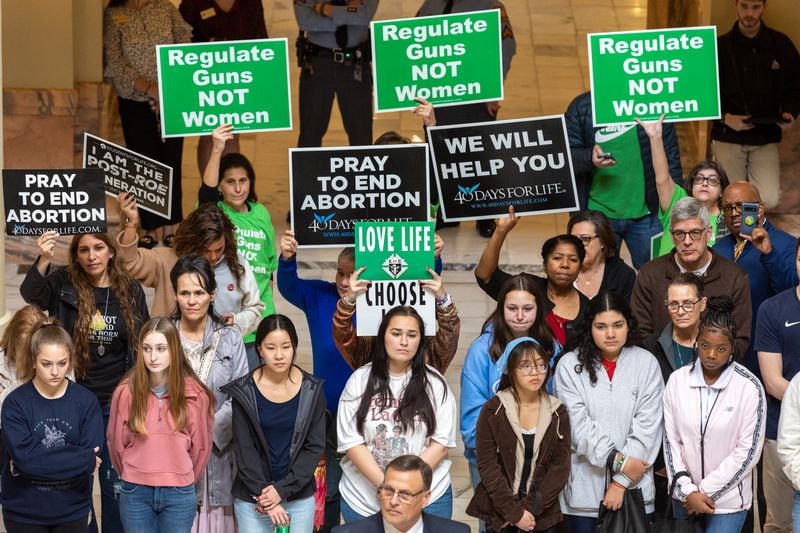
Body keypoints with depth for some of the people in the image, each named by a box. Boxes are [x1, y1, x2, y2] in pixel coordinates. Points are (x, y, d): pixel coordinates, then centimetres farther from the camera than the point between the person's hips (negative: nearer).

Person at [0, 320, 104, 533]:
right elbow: (23, 456, -18)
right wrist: (84, 458, -18)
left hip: (73, 511, 1)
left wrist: (38, 462, -17)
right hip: (24, 513, -1)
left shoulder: (86, 401, -5)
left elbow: (92, 457, -12)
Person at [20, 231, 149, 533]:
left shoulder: (131, 290, -1)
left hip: (118, 404, 1)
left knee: (115, 480, 8)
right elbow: (30, 295, -26)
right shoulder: (63, 284, -5)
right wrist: (44, 260, -44)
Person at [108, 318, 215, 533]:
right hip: (135, 493, 0)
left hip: (179, 494, 0)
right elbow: (116, 442, 6)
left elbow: (201, 446, 6)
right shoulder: (126, 391, -5)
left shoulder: (196, 394, -6)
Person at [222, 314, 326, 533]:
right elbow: (243, 450, -6)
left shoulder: (312, 390, -2)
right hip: (253, 497, -1)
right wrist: (266, 496, -13)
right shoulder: (244, 391, -6)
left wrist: (283, 489, -13)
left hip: (300, 496, 1)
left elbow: (315, 446, -3)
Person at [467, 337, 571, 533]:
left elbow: (561, 466, -4)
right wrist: (514, 511, -15)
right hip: (499, 514, -1)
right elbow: (487, 465, -9)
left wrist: (530, 508, -13)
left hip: (542, 516, 2)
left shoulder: (557, 412, 0)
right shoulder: (493, 410, -6)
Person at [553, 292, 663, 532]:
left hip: (634, 488, 1)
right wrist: (618, 461, -14)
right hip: (584, 488, 0)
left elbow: (647, 427, -5)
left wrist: (622, 482, -9)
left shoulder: (646, 363, 0)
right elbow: (578, 425, -8)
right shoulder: (569, 366, -2)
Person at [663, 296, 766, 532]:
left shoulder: (749, 387, -10)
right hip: (684, 496, 3)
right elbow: (671, 440, 0)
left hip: (728, 499, -3)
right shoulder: (677, 380, -3)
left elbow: (748, 451, -10)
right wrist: (688, 491, -8)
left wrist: (706, 491, -10)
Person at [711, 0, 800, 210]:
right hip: (728, 136, -1)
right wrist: (725, 117, -17)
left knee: (769, 200, -13)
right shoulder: (720, 46, -2)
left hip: (766, 137, 1)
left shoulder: (781, 44, 3)